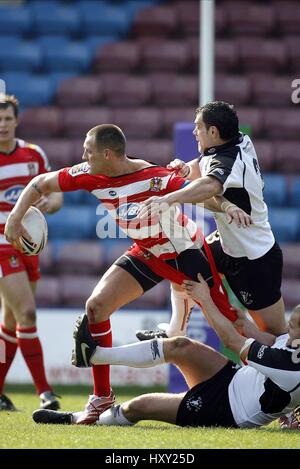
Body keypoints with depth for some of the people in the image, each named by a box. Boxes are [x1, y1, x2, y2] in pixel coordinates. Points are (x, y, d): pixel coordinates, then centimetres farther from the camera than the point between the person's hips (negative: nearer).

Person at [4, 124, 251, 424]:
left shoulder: (155, 178, -32)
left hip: (186, 252, -6)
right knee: (96, 305, -10)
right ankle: (102, 397, 1)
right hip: (146, 254, 6)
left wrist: (230, 207, -58)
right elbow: (40, 184, -2)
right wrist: (14, 219, -12)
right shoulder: (90, 175, -14)